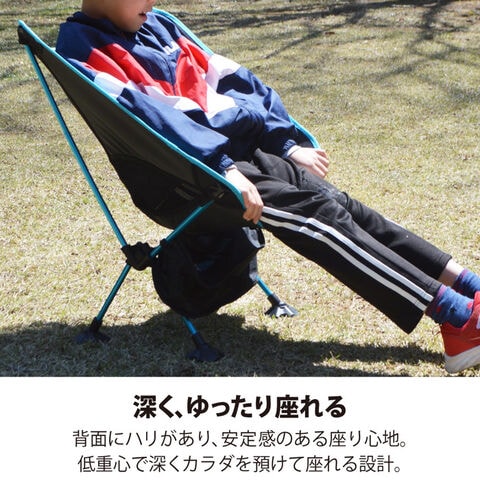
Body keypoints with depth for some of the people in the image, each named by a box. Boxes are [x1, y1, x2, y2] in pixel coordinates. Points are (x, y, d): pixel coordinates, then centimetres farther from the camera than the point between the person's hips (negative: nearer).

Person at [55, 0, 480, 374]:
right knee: (315, 214, -21)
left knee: (340, 204, -8)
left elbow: (226, 78, 19)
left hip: (244, 153, 8)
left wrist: (288, 143, 14)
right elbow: (147, 115, -18)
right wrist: (222, 167, -28)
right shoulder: (83, 48, -5)